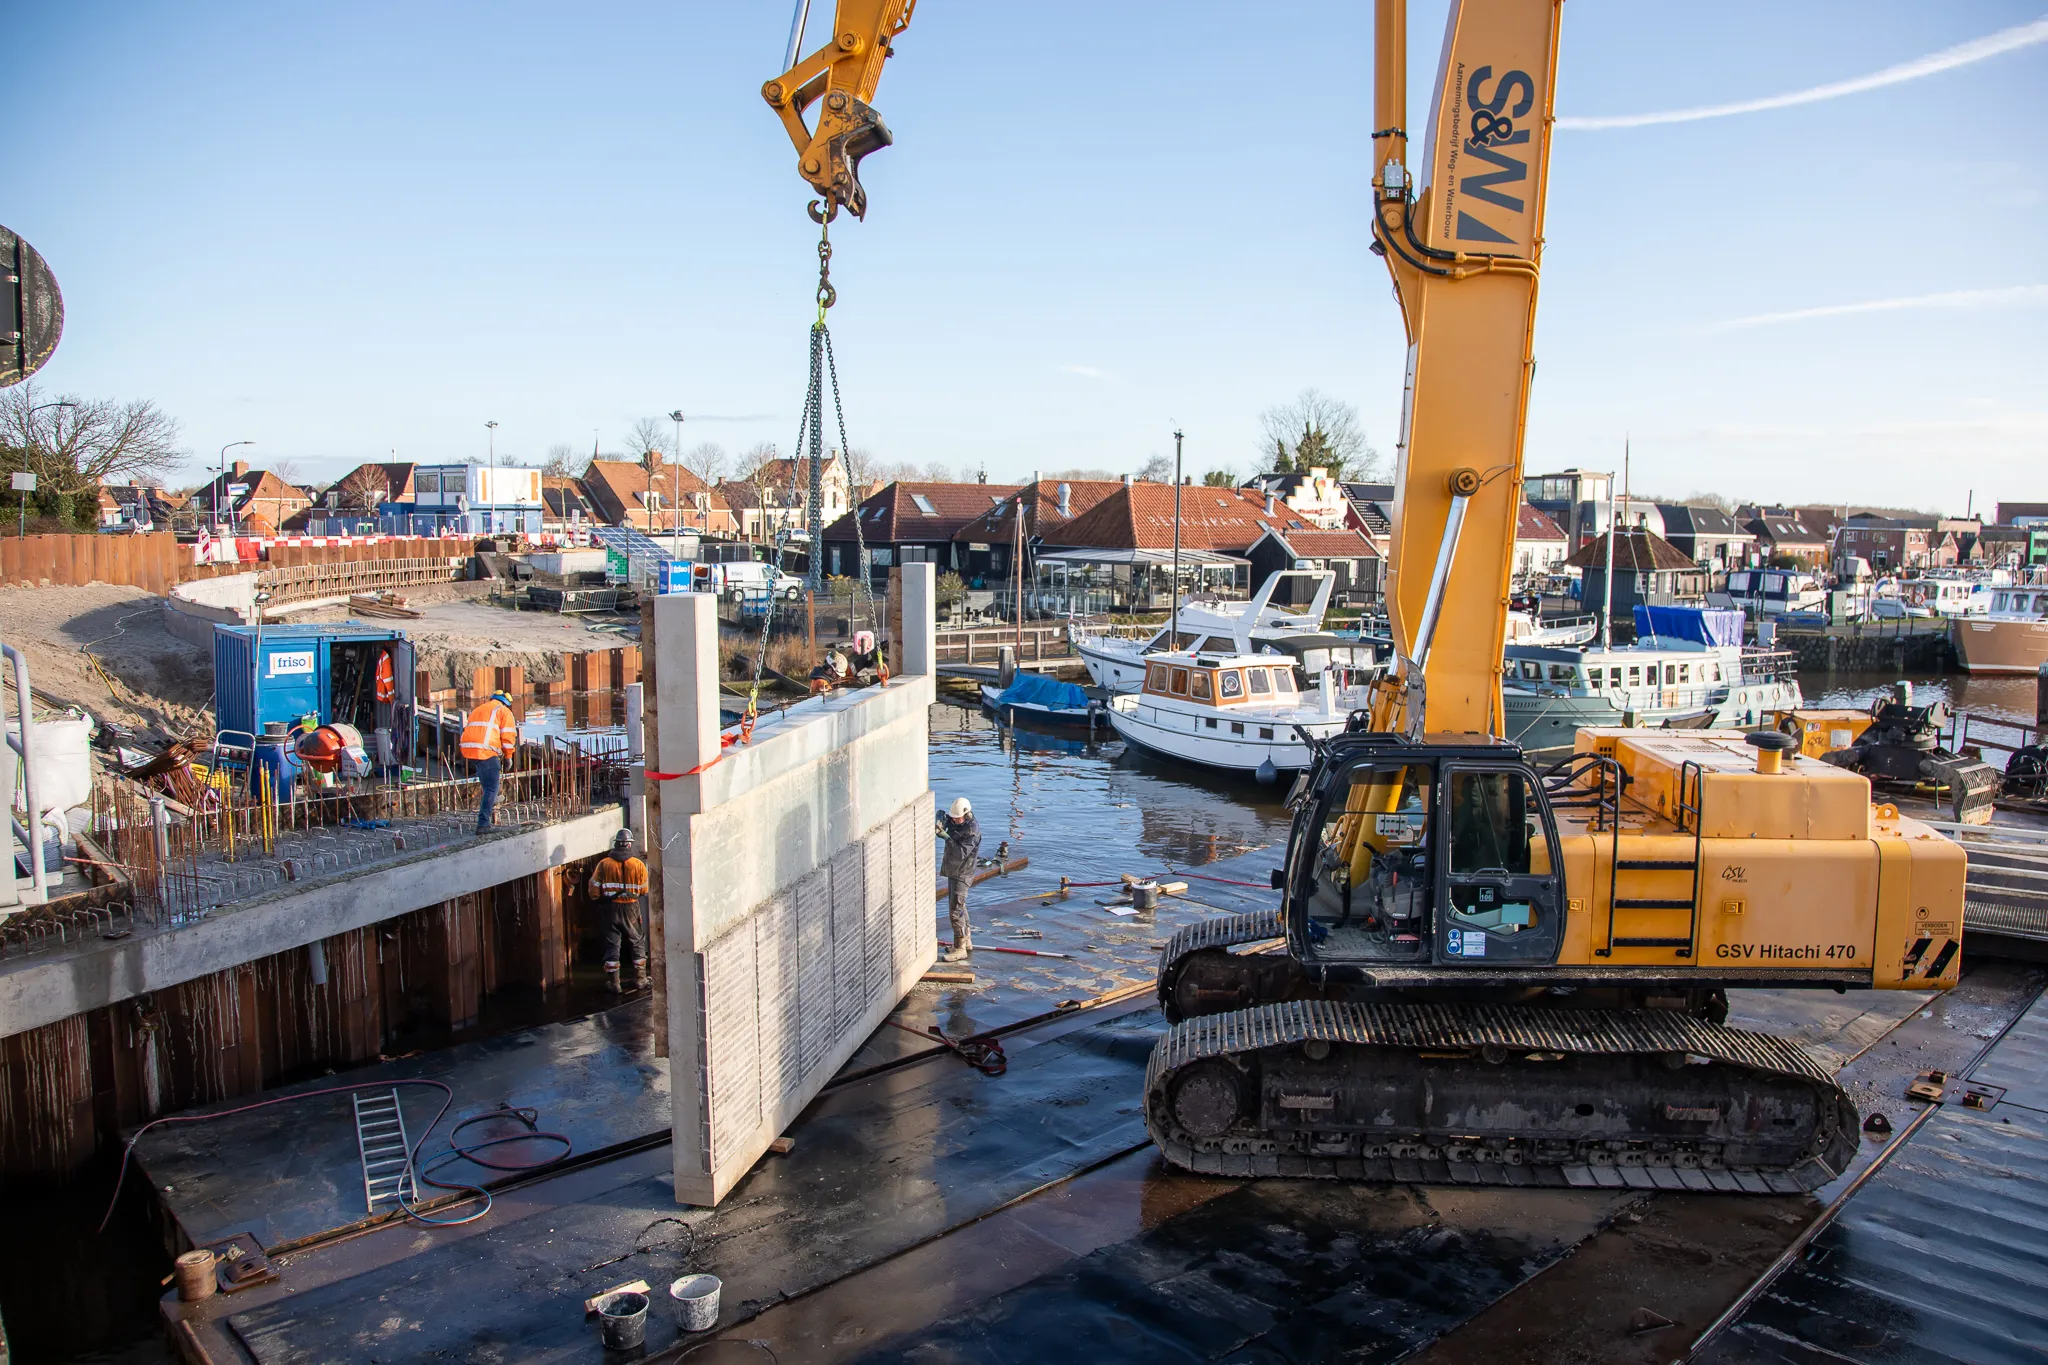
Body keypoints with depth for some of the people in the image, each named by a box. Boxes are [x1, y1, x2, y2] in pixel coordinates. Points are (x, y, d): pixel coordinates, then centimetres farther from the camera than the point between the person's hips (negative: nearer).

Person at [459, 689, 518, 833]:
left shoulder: (477, 710, 31)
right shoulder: (504, 711, 11)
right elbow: (508, 736, 1)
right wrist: (507, 757, 11)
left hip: (467, 748, 7)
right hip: (485, 750, -7)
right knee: (491, 788, -5)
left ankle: (491, 801, 34)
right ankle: (483, 823, -14)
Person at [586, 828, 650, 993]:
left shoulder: (604, 864, -8)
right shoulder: (638, 865, -9)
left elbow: (594, 890, -4)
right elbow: (644, 890, -2)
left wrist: (601, 899, 17)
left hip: (611, 909, 0)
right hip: (631, 909, 0)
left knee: (612, 945, 9)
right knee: (638, 942, 15)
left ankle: (613, 983, 11)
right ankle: (639, 979, 20)